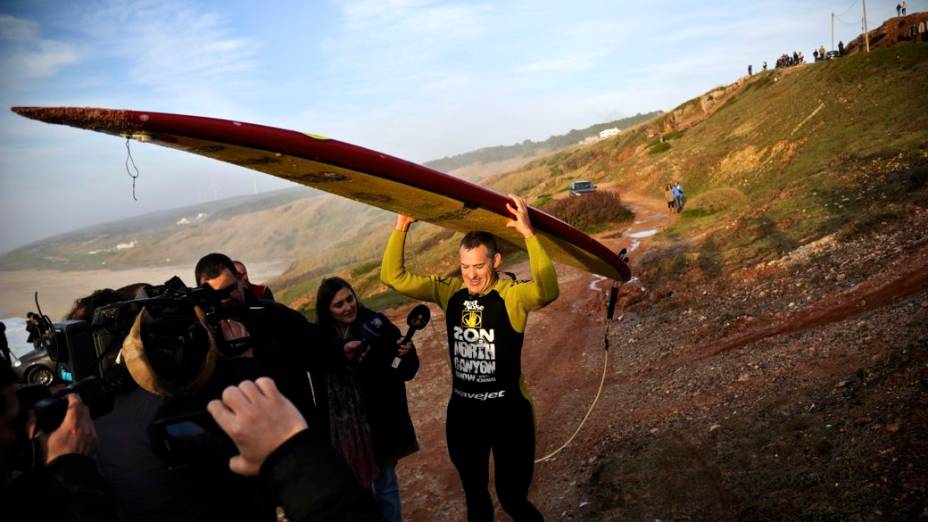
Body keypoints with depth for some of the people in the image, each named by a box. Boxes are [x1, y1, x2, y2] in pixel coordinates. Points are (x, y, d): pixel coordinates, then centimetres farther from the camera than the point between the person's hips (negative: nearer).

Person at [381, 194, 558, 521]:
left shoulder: (512, 295, -16)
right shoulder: (449, 291, -3)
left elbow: (547, 290, -39)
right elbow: (393, 277, -4)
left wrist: (528, 234, -45)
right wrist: (401, 228, -15)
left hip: (508, 411, -4)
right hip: (462, 412, 5)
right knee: (474, 495, 23)